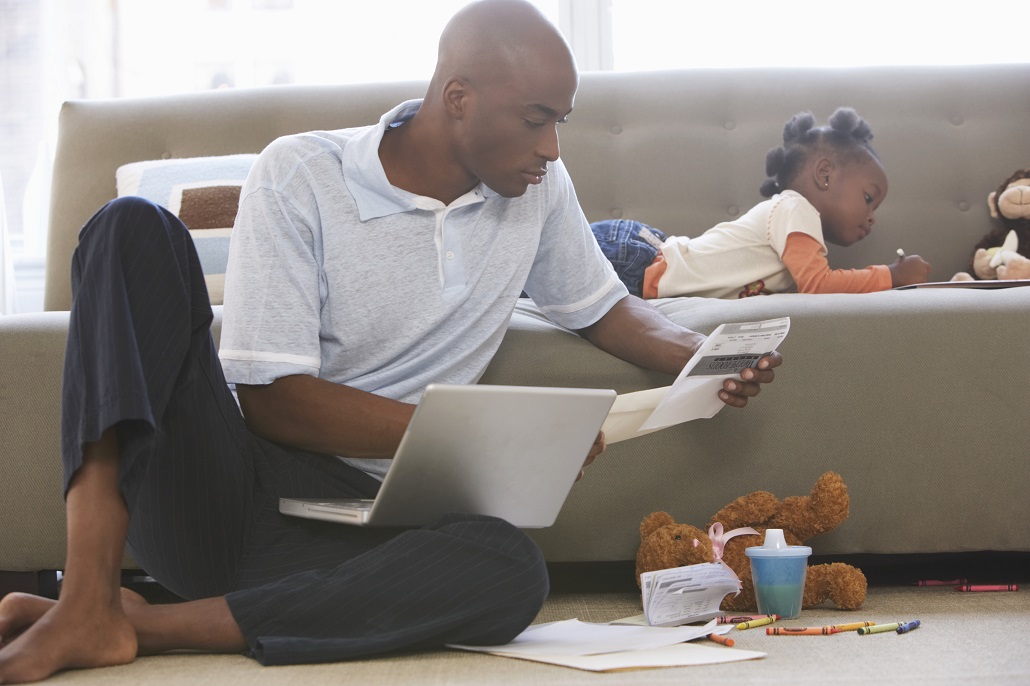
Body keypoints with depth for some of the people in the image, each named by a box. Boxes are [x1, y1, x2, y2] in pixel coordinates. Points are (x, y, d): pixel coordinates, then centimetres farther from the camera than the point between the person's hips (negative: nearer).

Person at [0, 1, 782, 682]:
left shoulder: (538, 187, 10)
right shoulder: (302, 176, -6)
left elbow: (604, 307, 25)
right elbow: (272, 399, -12)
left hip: (350, 520, 3)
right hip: (218, 484, -3)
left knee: (510, 568, -33)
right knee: (137, 227, -25)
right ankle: (87, 605, -37)